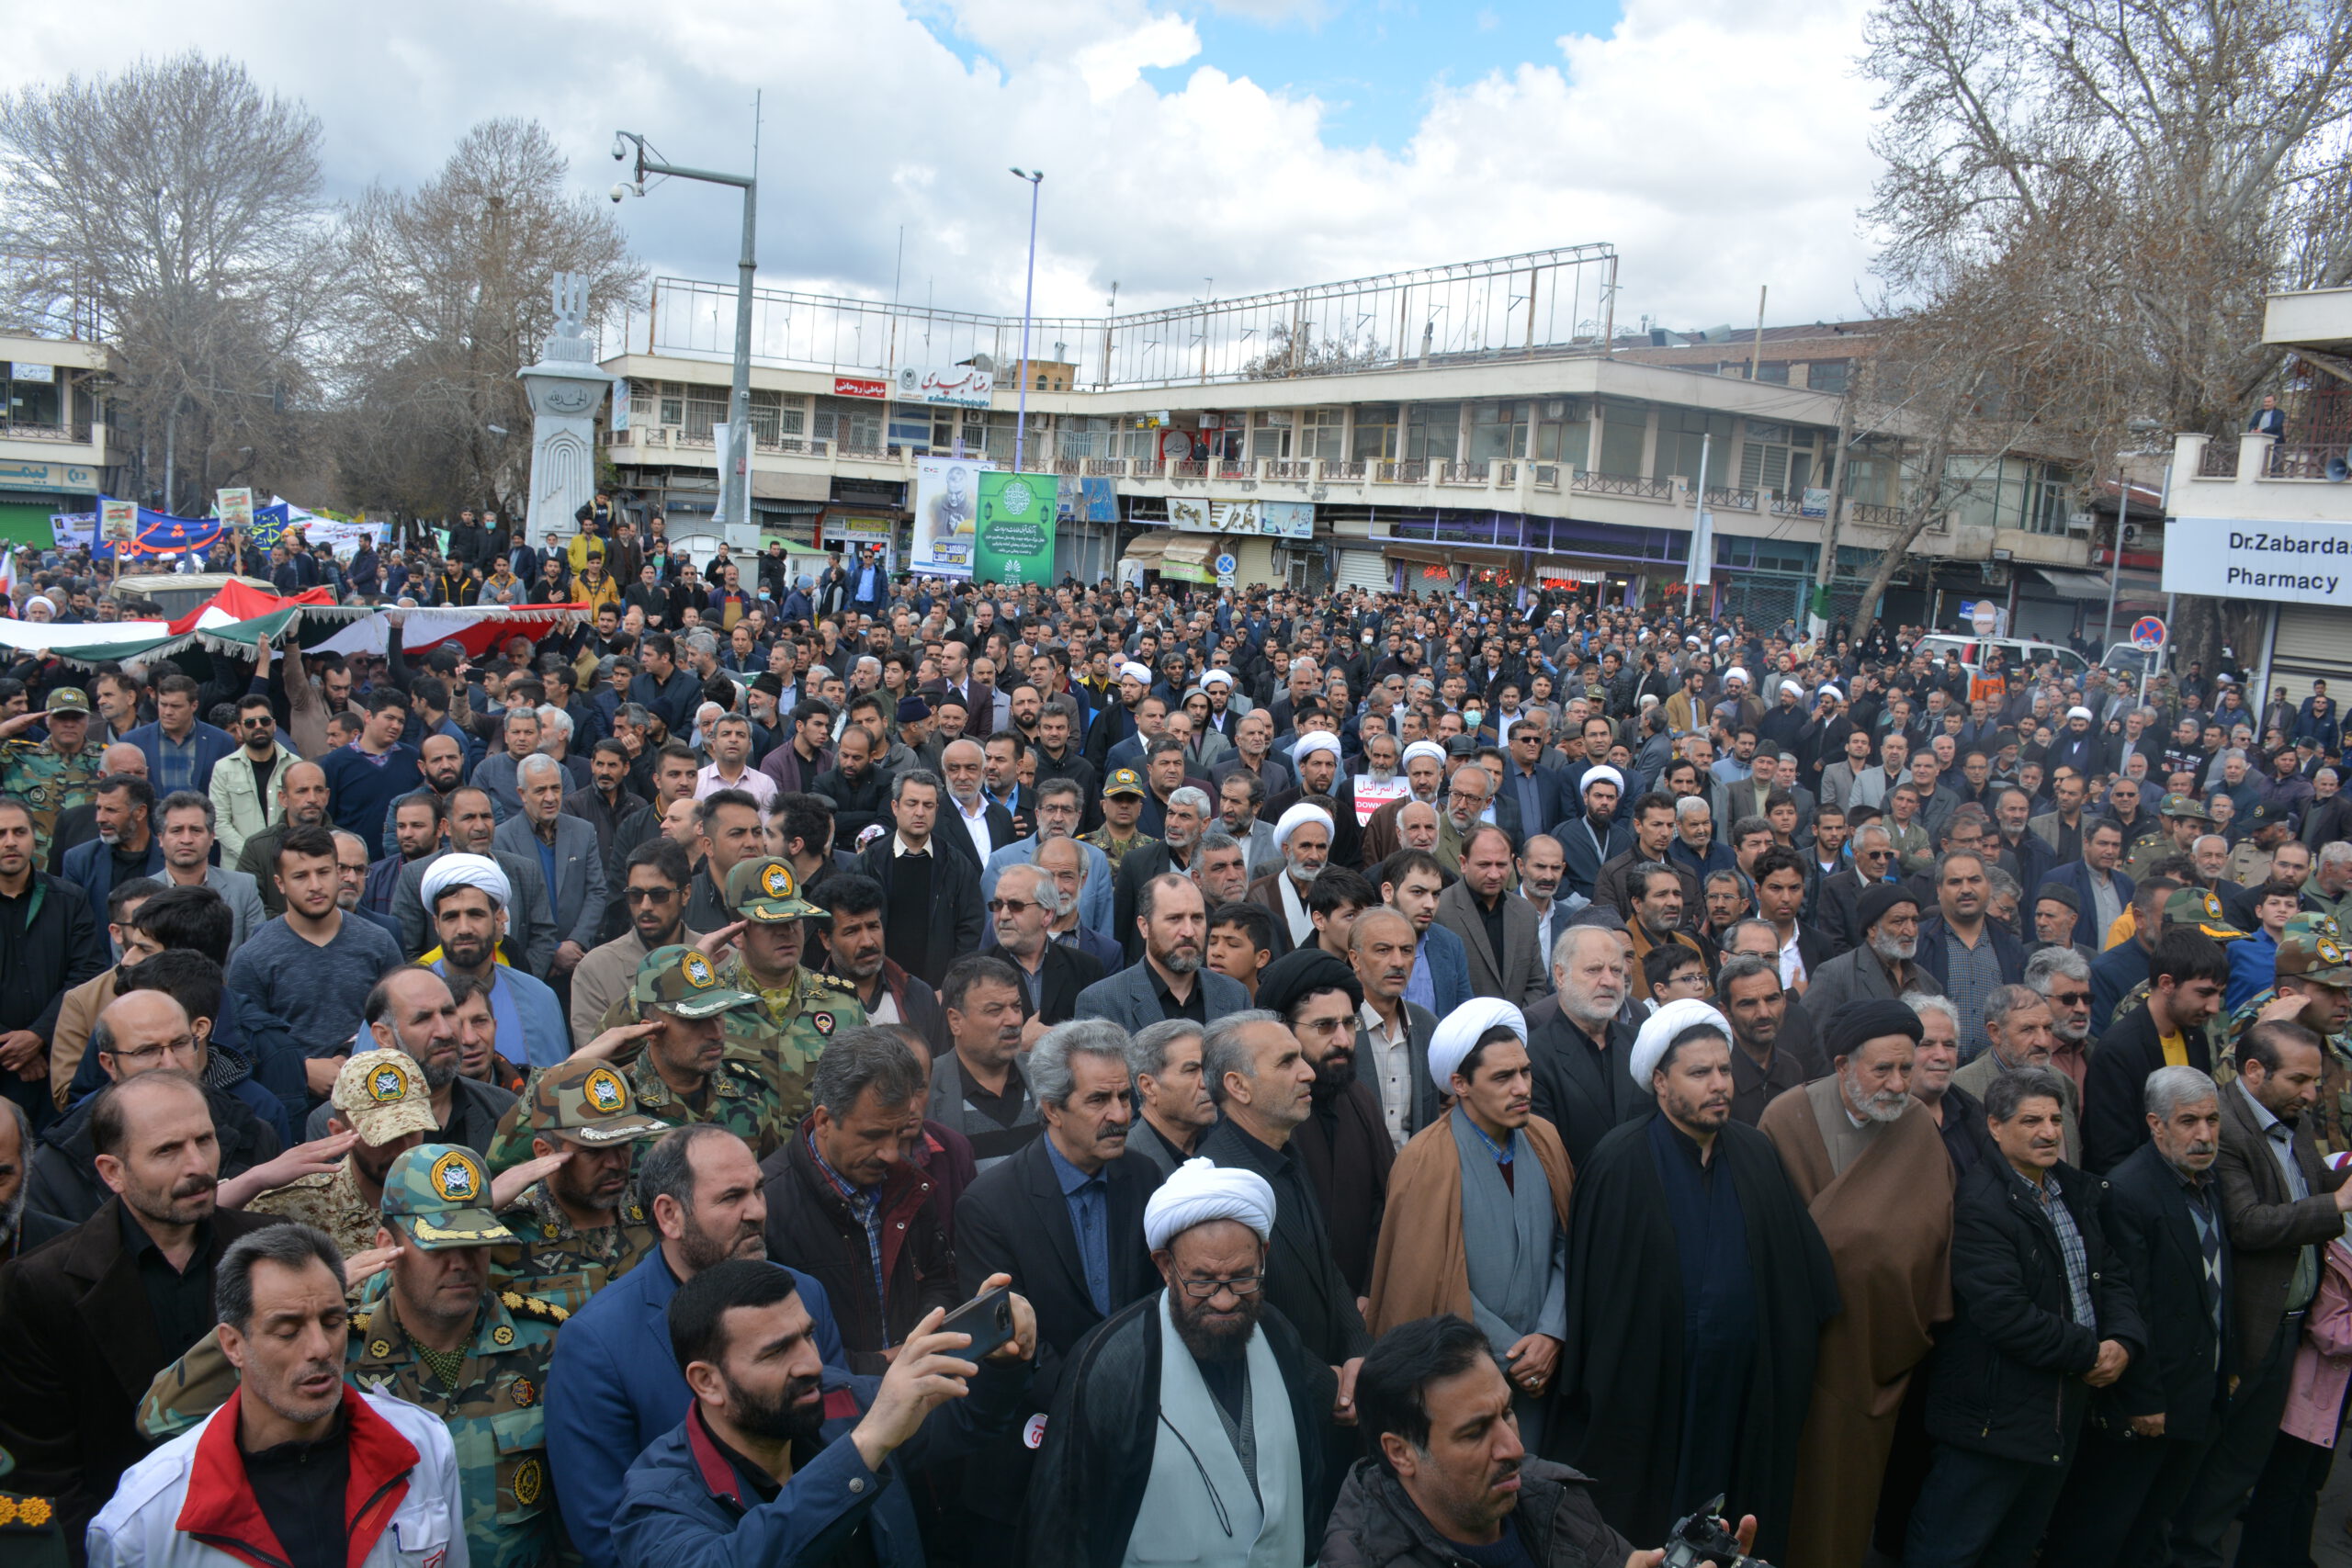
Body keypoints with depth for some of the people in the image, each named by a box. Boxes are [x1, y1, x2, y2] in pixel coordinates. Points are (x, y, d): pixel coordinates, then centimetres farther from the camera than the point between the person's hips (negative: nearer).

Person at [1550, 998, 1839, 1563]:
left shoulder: (1756, 1152, 3)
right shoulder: (1620, 1162, -12)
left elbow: (1798, 1265, 8)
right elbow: (1592, 1279, -11)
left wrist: (1792, 1356, 2)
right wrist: (1593, 1387, -11)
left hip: (1746, 1393, 4)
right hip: (1648, 1394, -4)